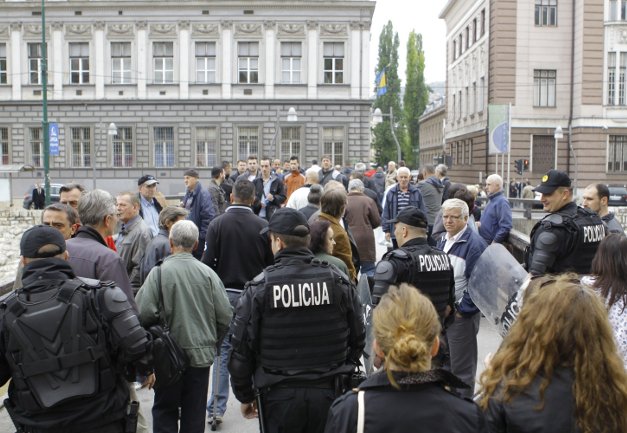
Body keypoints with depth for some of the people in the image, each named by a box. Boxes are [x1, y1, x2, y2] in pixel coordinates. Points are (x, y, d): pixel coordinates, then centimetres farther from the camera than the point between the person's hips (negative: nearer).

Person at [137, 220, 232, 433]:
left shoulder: (159, 272, -12)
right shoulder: (207, 273, -6)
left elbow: (144, 313, -18)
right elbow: (225, 316, -6)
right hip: (201, 354, 2)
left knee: (165, 410, 16)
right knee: (195, 414, 14)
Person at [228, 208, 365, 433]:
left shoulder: (258, 287, -10)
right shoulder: (338, 281, -4)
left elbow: (242, 348, -6)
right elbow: (357, 338, 4)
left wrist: (245, 396, 7)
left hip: (279, 396, -2)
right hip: (329, 393, 2)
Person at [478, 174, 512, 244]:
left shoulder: (502, 202, -15)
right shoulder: (491, 200, 14)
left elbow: (505, 227, -23)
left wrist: (494, 243, -20)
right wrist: (480, 223, 9)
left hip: (492, 245, -9)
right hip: (484, 243, 9)